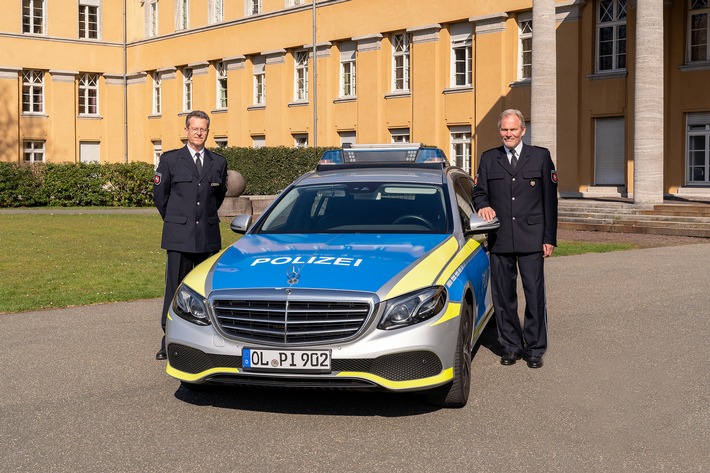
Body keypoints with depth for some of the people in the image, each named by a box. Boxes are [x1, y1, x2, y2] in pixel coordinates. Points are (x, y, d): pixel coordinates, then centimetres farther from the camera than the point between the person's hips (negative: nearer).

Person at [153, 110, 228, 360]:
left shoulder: (219, 162, 9)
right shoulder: (170, 159, 2)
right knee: (175, 289, -3)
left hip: (209, 236, 3)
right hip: (179, 237, -2)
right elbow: (159, 194, 9)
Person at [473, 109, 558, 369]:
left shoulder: (541, 156, 7)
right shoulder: (488, 159, 12)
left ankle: (535, 349, 9)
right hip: (499, 240, 2)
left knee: (535, 295, -2)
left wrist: (550, 238, 0)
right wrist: (483, 206, -11)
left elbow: (550, 199, 5)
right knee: (503, 296, 6)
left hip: (531, 239, -2)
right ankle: (511, 347, 18)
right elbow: (479, 192, 14)